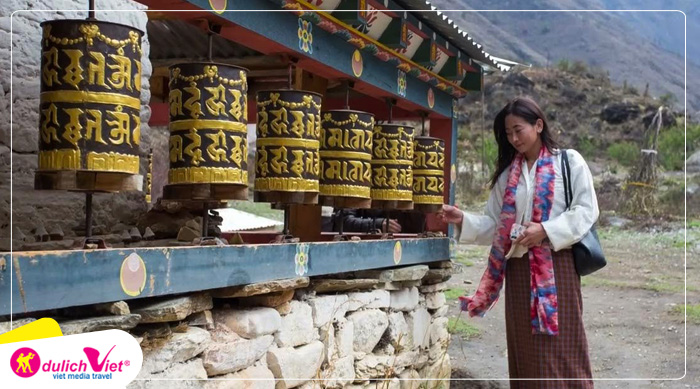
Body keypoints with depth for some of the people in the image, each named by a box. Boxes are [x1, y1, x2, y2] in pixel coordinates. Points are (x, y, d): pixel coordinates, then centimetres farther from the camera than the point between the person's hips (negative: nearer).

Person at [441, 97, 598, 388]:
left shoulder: (569, 162, 2)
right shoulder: (507, 174, 14)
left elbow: (586, 210, -5)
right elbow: (495, 224, 12)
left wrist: (546, 230, -16)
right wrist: (463, 220, -4)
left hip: (557, 265, -4)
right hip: (519, 267, 4)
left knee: (560, 347, -4)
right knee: (524, 348, 7)